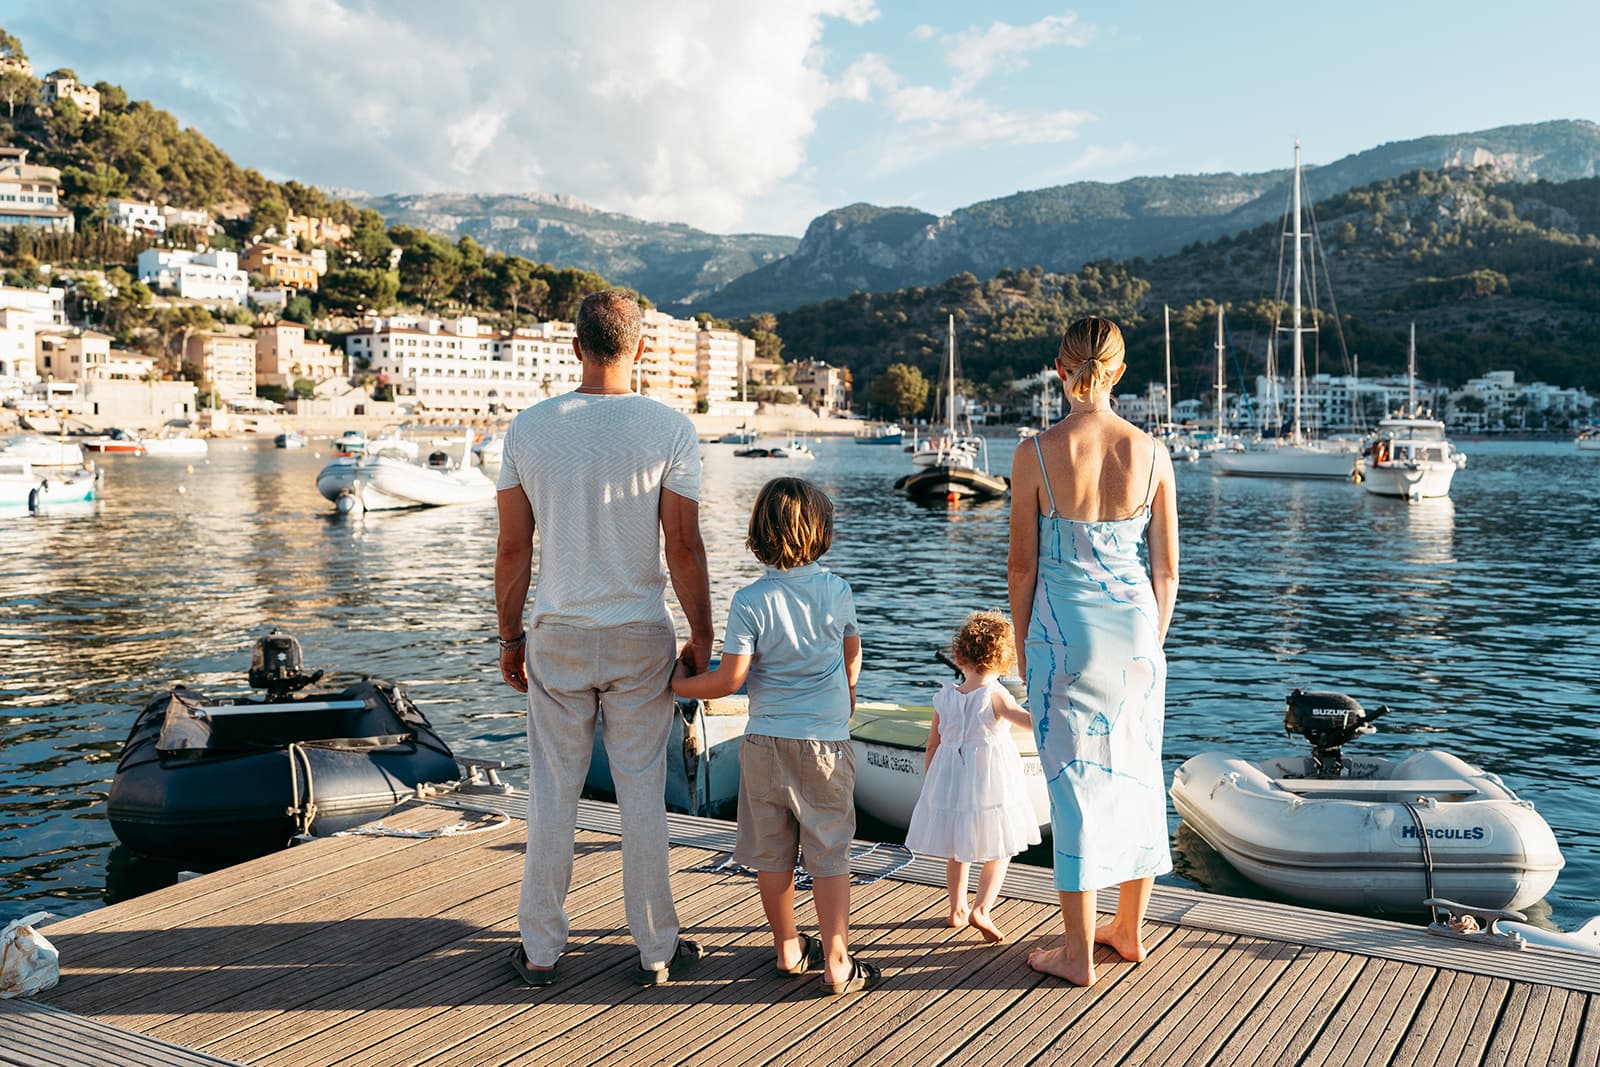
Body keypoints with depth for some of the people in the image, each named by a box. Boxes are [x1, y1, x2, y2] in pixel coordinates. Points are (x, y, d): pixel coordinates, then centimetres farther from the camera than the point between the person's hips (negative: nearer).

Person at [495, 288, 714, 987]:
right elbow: (683, 547, -9)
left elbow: (512, 548, 0)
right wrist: (701, 639, 0)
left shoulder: (529, 427, -2)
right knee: (642, 793, 8)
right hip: (640, 638, -1)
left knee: (552, 793, 11)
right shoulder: (670, 429, -8)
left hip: (557, 638, 1)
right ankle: (656, 950, 19)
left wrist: (509, 637, 11)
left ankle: (539, 951, 21)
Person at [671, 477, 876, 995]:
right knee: (829, 855, 7)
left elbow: (729, 679, -12)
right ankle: (836, 962, 8)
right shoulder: (838, 591, -3)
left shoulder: (749, 602, -11)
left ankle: (788, 949, 27)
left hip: (765, 743, 0)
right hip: (827, 744, 1)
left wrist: (680, 684, 6)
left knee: (772, 854, 14)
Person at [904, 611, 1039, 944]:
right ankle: (981, 909, -6)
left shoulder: (944, 698, -2)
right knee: (998, 852, 10)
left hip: (949, 783, 4)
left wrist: (929, 784, 16)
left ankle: (957, 909, 31)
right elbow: (1029, 720, -32)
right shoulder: (995, 696, -15)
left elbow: (932, 745, 6)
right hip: (991, 785, -4)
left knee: (956, 851, 21)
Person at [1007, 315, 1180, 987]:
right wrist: (1152, 640, 16)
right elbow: (1167, 567, 3)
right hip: (1135, 625, 3)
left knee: (1074, 779, 4)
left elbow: (1022, 566, -6)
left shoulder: (1036, 455, -10)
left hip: (1064, 628, -3)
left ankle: (1077, 952, 13)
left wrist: (1023, 644, 7)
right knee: (1136, 771, 16)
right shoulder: (1151, 453, -2)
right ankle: (1129, 930, 30)